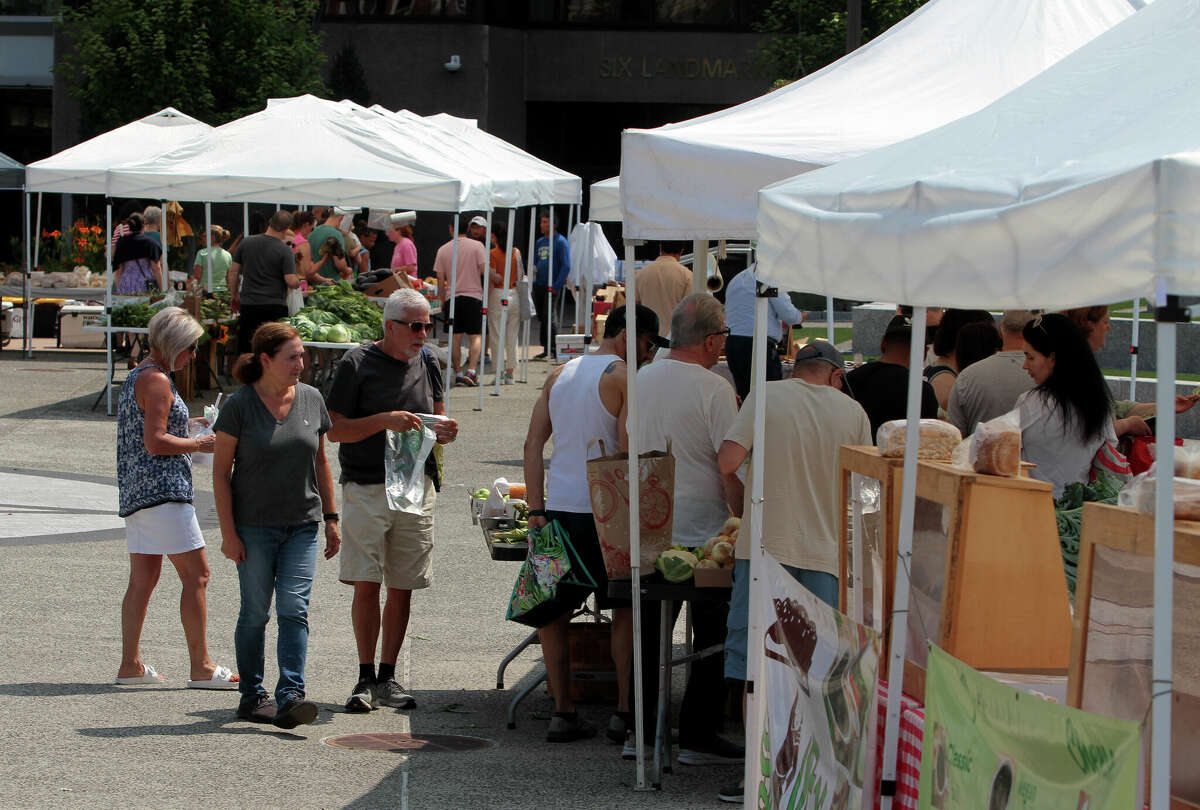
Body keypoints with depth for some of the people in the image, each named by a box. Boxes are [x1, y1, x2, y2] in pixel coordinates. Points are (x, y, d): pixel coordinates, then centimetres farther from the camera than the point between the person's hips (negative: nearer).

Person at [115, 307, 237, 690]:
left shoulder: (135, 377, 20)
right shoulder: (156, 380, -12)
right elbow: (155, 442, -19)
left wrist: (190, 441, 19)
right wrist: (199, 444, -8)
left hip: (135, 492, 10)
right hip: (162, 490, -10)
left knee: (143, 579, 9)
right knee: (196, 575, -8)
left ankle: (130, 665, 9)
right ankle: (201, 668, -8)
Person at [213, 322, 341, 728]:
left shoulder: (311, 399, 5)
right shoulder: (239, 405, -7)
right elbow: (220, 471, -5)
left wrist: (330, 519, 12)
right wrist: (228, 532, -10)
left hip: (302, 525, 3)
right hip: (254, 526, -3)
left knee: (294, 609, -9)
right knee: (255, 613, 4)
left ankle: (290, 695, -14)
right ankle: (252, 696, 15)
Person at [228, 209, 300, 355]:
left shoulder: (246, 243, 3)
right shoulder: (284, 251, -9)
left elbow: (233, 271, 8)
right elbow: (292, 282, -13)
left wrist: (234, 295, 20)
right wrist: (298, 281, 10)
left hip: (248, 305, 3)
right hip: (275, 307, -3)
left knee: (245, 352, 8)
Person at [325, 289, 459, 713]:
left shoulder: (427, 363, 11)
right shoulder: (357, 364, -5)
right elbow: (334, 430, -7)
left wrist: (443, 431, 0)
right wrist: (385, 421, -19)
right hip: (366, 489, -4)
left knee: (402, 588, 5)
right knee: (366, 585, -6)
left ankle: (388, 677, 14)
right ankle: (366, 678, 4)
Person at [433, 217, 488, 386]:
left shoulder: (443, 250, 4)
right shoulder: (477, 246, -4)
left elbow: (440, 279, 5)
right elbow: (485, 270, -10)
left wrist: (443, 299, 16)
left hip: (452, 297, 2)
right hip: (473, 296, -2)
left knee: (455, 337, 9)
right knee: (476, 336, 2)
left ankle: (458, 373, 7)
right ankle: (471, 371, -14)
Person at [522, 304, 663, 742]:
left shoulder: (559, 375, 14)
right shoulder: (624, 377, -7)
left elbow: (533, 444, 9)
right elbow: (629, 449, -14)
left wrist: (536, 510, 7)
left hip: (558, 506, 5)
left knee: (554, 610, 11)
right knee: (625, 609, 8)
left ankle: (563, 711, 10)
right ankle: (625, 710, 5)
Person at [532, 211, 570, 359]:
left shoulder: (560, 242, -6)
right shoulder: (539, 242, 15)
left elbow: (566, 266, -10)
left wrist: (557, 286, -15)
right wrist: (533, 269, 6)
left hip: (552, 287, -7)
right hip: (538, 286, 7)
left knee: (548, 318, -11)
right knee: (541, 318, 8)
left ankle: (553, 349, -3)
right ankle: (546, 349, 15)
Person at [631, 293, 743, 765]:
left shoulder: (641, 380, 5)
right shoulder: (714, 389, -14)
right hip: (701, 530, -6)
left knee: (650, 632, 14)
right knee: (713, 637, 4)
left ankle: (640, 729, 17)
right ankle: (697, 736, 5)